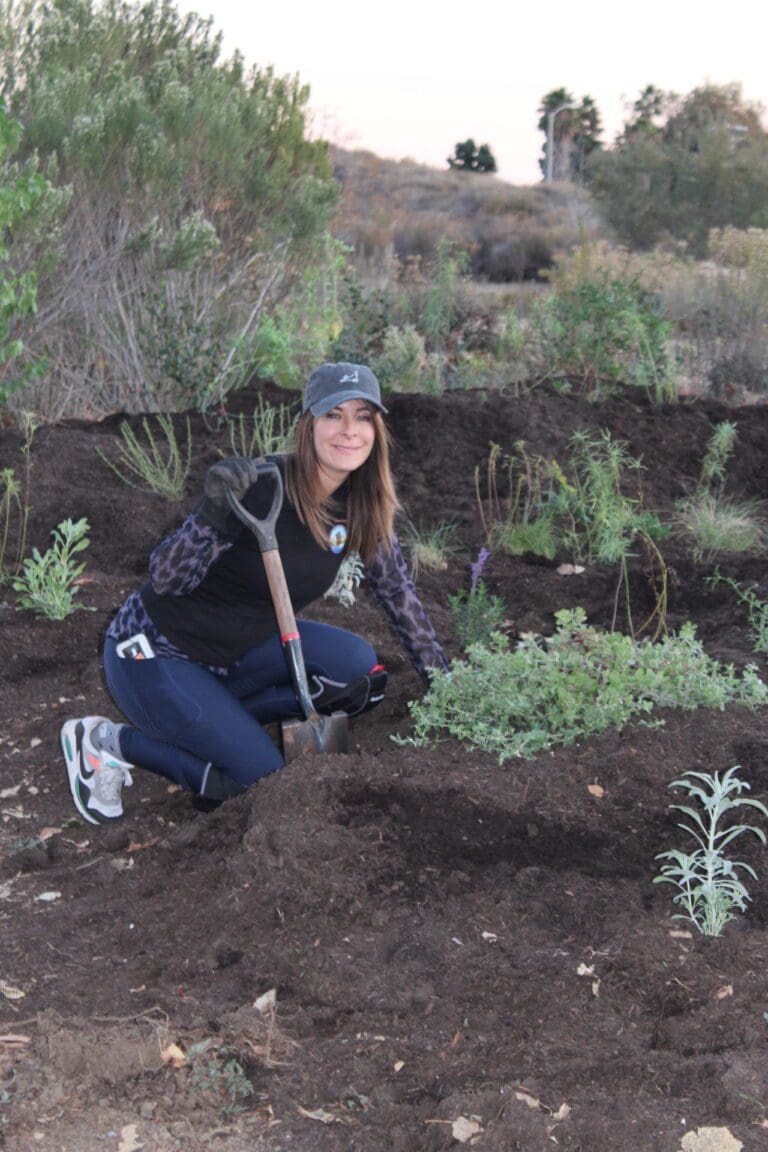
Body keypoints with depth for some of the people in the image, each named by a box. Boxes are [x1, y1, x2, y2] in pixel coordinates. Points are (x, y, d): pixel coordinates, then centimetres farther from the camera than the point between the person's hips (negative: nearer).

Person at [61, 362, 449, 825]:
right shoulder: (261, 487, -26)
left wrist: (438, 671, 10)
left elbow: (396, 586, 8)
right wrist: (214, 514, -42)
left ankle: (213, 719, 2)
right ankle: (112, 741, 3)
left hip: (237, 648, 7)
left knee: (357, 667, -15)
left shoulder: (362, 503, -6)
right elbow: (165, 580, -26)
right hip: (154, 652, -7)